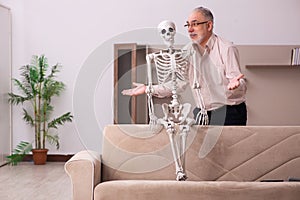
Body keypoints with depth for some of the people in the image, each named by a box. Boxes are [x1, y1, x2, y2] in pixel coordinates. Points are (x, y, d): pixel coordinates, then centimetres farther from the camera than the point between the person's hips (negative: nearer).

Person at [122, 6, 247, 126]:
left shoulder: (227, 49, -9)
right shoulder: (188, 50, 8)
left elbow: (241, 86, -14)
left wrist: (234, 84, -39)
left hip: (228, 113, -5)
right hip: (202, 114, 5)